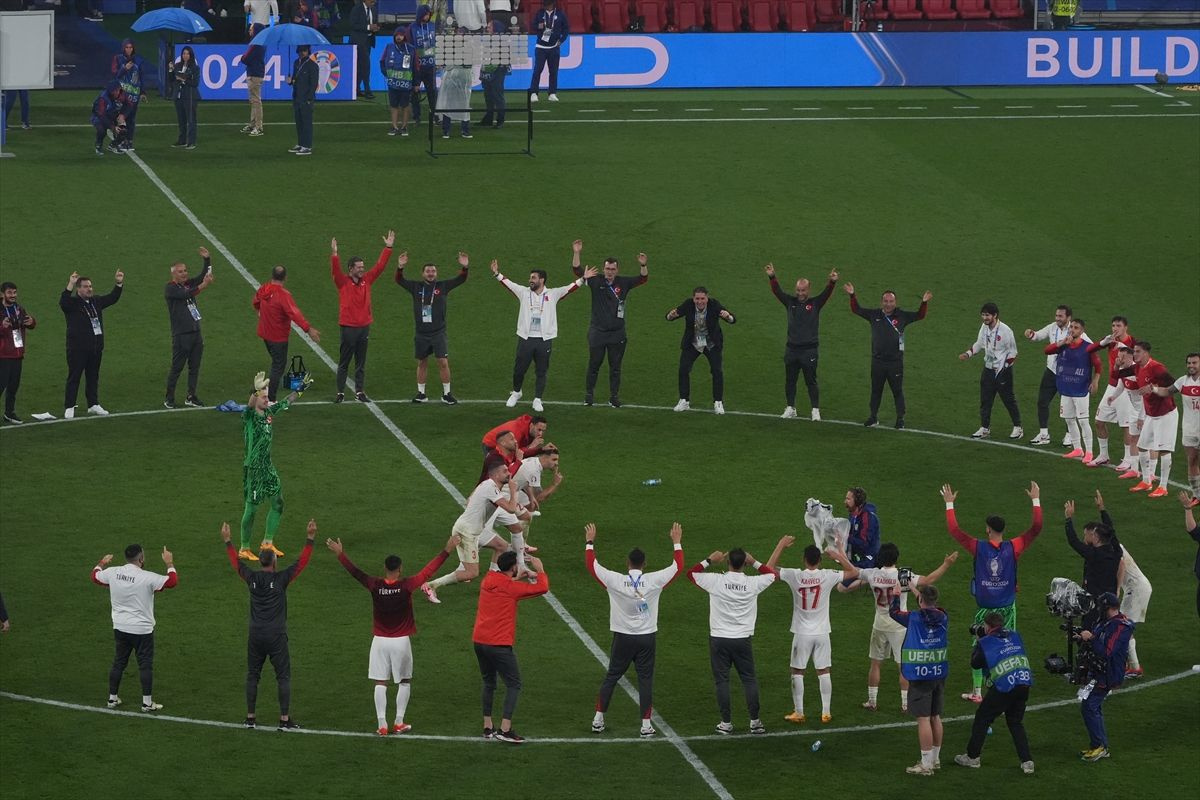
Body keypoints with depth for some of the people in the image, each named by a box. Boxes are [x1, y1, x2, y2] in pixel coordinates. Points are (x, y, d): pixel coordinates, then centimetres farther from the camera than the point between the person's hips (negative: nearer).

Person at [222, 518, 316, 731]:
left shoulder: (252, 578, 2)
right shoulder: (280, 578, -8)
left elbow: (236, 563, 18)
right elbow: (302, 562, -4)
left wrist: (227, 541, 31)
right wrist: (310, 538, -1)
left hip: (255, 636, 4)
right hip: (276, 637, -4)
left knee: (252, 676, 12)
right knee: (283, 677, 2)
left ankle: (250, 718, 13)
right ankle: (285, 719, -3)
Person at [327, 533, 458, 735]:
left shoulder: (375, 586, -8)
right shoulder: (406, 586, -13)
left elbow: (354, 572, 4)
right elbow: (429, 570, -9)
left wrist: (340, 554, 16)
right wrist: (447, 551, -3)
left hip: (380, 641, 1)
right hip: (401, 641, -1)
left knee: (380, 683, 5)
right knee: (405, 682, 14)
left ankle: (382, 724, 1)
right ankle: (399, 722, 13)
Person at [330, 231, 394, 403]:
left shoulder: (366, 280, 7)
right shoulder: (343, 282, -5)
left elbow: (380, 266, 9)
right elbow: (335, 270, -22)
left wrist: (388, 248, 3)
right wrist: (334, 254, -38)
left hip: (364, 326, 4)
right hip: (348, 327, -4)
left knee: (361, 363, 9)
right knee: (344, 363, 3)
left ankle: (360, 392, 14)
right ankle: (340, 392, 7)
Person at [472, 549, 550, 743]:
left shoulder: (488, 580, 8)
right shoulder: (511, 587, -13)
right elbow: (542, 587, -13)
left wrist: (517, 577, 28)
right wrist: (540, 570, 4)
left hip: (479, 641, 7)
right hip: (499, 645, -7)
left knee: (489, 684, 19)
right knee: (514, 685, 0)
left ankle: (488, 727, 19)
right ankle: (505, 729, -9)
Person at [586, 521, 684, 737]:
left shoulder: (615, 581, -11)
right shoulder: (654, 581, -10)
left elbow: (592, 565, 1)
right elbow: (677, 566, 4)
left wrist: (589, 542, 14)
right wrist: (677, 542, 16)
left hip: (623, 638, 0)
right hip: (647, 638, 0)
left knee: (611, 677, 12)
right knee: (646, 679, 5)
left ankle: (598, 720, 16)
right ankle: (646, 725, 3)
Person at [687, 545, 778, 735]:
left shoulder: (716, 581, -10)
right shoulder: (753, 583, -7)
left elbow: (691, 573, 5)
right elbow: (773, 575, 14)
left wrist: (709, 561, 12)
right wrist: (754, 562, 16)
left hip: (719, 639, -1)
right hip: (742, 639, 1)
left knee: (722, 680, 6)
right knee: (749, 679, 11)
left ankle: (726, 723, 7)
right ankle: (755, 721, 11)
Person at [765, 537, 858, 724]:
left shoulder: (795, 576, -11)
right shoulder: (828, 576, -9)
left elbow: (769, 568, 2)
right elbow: (854, 572, 5)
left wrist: (781, 545, 6)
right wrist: (839, 556, 7)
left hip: (802, 633, -1)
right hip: (822, 632, 1)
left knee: (797, 672, 8)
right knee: (824, 672, 9)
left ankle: (799, 713, 9)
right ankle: (826, 713, 10)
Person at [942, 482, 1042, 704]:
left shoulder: (978, 548, -11)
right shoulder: (1013, 548, -10)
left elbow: (954, 530, -4)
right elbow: (1036, 527, -5)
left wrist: (949, 504, 5)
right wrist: (1035, 500, 4)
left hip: (985, 608, -1)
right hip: (1007, 607, 1)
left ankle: (977, 692, 12)